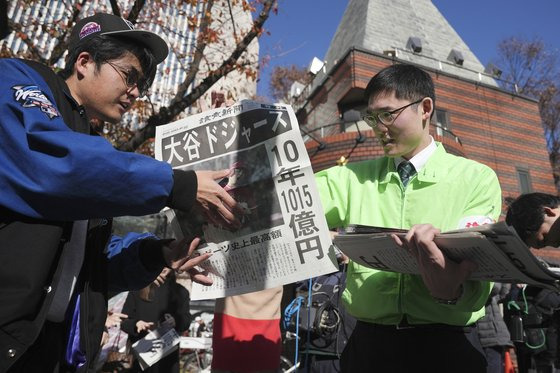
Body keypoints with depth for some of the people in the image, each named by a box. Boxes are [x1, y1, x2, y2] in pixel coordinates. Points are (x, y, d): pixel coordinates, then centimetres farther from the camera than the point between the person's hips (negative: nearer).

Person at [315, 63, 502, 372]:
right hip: (369, 341, 2)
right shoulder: (353, 177, 5)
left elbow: (476, 266, -12)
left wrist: (452, 289, -34)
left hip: (445, 344, -1)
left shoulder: (477, 179, 0)